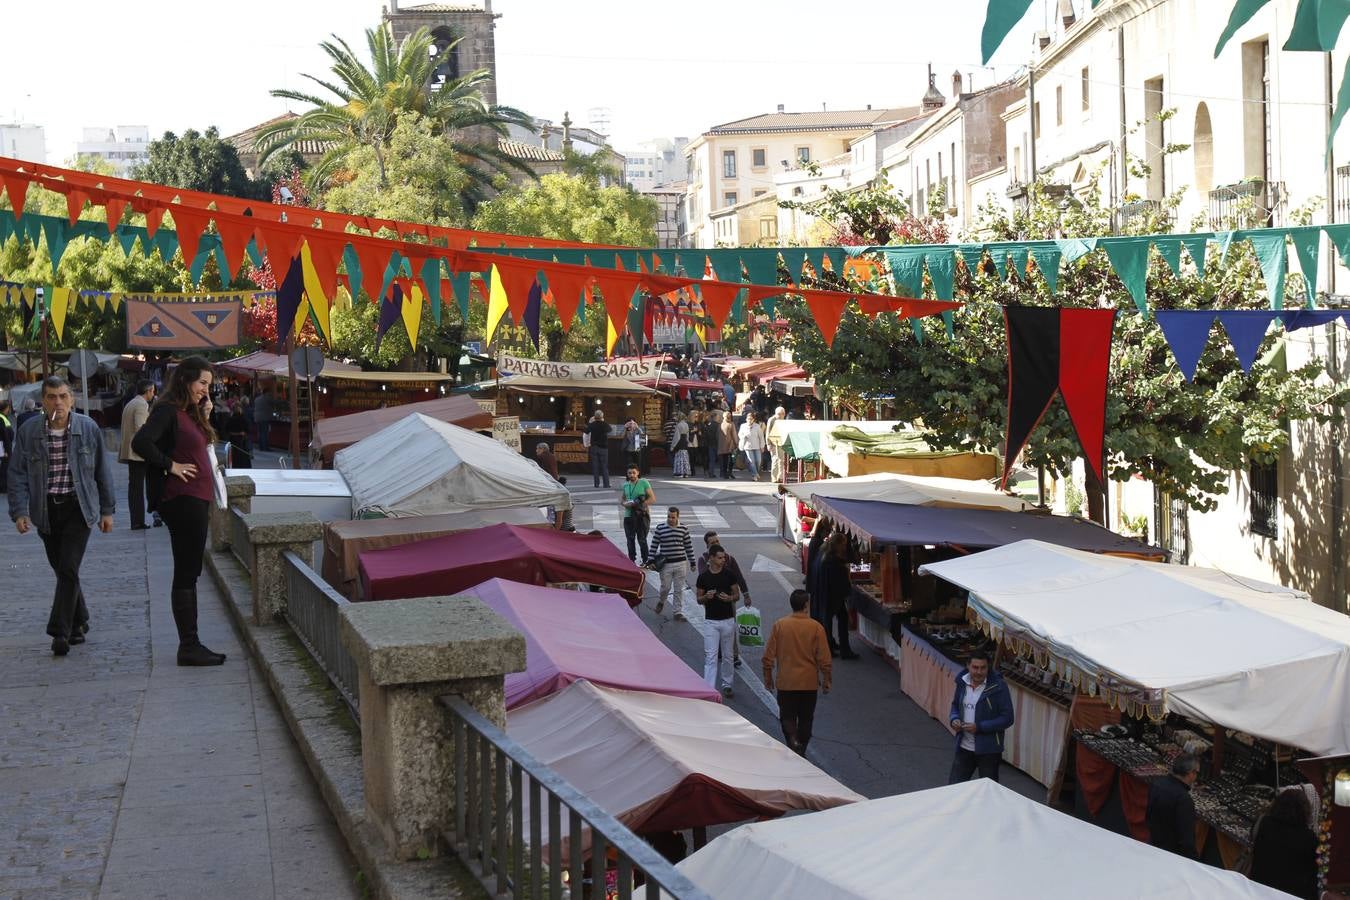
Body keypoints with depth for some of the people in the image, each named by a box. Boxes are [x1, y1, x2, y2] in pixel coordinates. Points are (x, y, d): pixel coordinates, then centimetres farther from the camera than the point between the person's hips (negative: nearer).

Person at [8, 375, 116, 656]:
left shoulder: (88, 428, -1)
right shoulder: (28, 431, 0)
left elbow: (103, 472, 6)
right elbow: (18, 474, 2)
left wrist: (107, 510, 6)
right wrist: (20, 511, -8)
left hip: (78, 509, -2)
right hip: (46, 511, 2)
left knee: (68, 569, -11)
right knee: (61, 570, 10)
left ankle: (60, 632, -8)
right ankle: (79, 621, 27)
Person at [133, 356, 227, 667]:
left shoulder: (191, 413, 18)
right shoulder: (167, 411, -12)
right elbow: (141, 442, -26)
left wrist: (203, 414, 11)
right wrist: (171, 465, -18)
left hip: (196, 500, 10)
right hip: (181, 499, -10)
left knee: (189, 572, 12)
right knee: (186, 573, -6)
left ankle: (190, 646, 17)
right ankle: (189, 646, -3)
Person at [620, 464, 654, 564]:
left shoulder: (644, 483, -4)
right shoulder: (625, 485, 12)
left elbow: (652, 499, -6)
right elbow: (621, 500, 22)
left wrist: (640, 504, -16)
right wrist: (624, 503, -3)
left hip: (642, 516, -5)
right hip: (628, 515, 5)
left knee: (642, 540, -2)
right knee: (630, 540, 10)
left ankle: (645, 561, 8)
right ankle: (632, 560, 20)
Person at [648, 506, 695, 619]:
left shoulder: (683, 529, 1)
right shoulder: (660, 528, -4)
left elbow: (688, 546, 7)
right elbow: (654, 545, 1)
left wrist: (692, 562, 8)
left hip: (681, 564, 1)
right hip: (665, 564, -1)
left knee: (679, 590, 5)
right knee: (666, 587, 6)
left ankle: (678, 613, 14)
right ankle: (660, 602, 37)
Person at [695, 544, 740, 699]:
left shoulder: (729, 575, -1)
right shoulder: (703, 577, -3)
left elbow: (737, 595, 6)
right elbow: (698, 599, 5)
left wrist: (729, 598, -15)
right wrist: (706, 597, -17)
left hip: (728, 620, 2)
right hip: (711, 621, -1)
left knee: (727, 656, 12)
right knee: (711, 656, -7)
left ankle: (726, 685, 26)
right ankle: (709, 688, -11)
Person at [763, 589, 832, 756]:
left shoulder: (779, 625, -7)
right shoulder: (816, 627, -10)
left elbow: (768, 655, -3)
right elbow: (824, 658, -7)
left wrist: (768, 677, 10)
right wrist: (826, 680, 6)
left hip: (786, 682, 0)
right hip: (809, 682, 0)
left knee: (787, 716, 9)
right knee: (806, 718, 15)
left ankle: (793, 740, -16)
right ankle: (801, 752, 21)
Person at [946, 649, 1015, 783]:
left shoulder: (998, 686, -16)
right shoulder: (962, 682, -1)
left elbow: (1007, 719, -15)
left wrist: (979, 727, -22)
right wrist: (954, 719, -6)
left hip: (988, 750, -4)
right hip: (964, 748, 4)